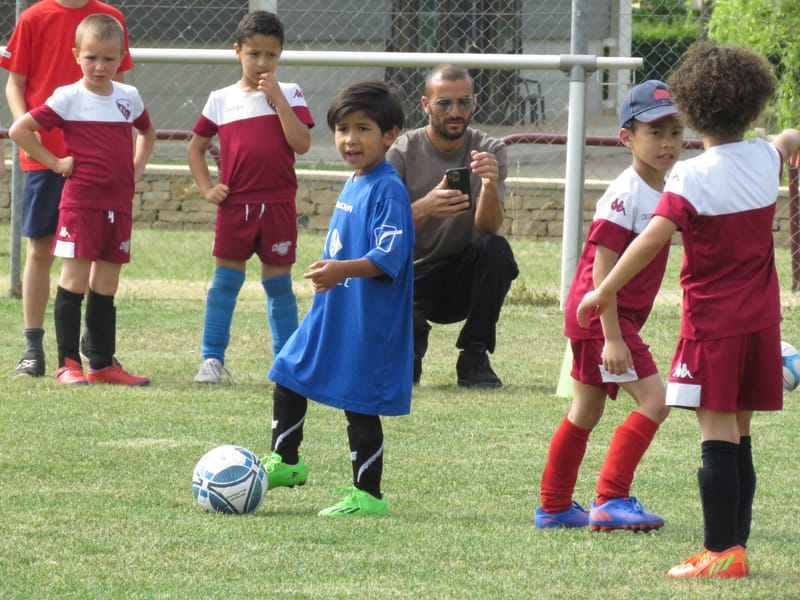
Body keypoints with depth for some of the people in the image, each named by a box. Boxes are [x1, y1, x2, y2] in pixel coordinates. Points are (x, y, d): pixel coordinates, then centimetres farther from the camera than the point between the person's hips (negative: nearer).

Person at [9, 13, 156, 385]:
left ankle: (103, 364, 12)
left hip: (119, 204, 5)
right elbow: (20, 130, -10)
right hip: (80, 200, -5)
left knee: (106, 285, 8)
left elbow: (147, 132, 30)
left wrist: (137, 167, 14)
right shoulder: (68, 98, -7)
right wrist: (55, 163, -9)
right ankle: (68, 363, -3)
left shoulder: (129, 98, 9)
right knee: (75, 280, -7)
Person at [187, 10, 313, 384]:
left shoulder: (289, 96, 2)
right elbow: (196, 147, 14)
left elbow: (301, 143, -12)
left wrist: (278, 98, -14)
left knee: (279, 282, 5)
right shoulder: (221, 100, 5)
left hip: (278, 205, -1)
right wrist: (207, 188, 1)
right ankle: (212, 359, 7)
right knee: (225, 279, 2)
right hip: (234, 205, 1)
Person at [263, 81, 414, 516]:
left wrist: (343, 270, -39)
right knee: (288, 376, 18)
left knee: (359, 406, -2)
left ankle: (368, 495, 8)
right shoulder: (353, 185, 11)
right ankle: (285, 463, 33)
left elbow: (388, 258, -26)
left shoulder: (388, 190, -17)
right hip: (331, 313, 10)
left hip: (367, 321, -10)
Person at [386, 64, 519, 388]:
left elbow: (487, 228, -17)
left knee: (496, 249, -31)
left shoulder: (490, 151, -4)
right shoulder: (403, 152, -8)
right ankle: (412, 344, 7)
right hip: (413, 275, -2)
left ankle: (474, 358, -15)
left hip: (463, 275, 2)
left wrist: (490, 185, -39)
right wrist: (424, 209, -40)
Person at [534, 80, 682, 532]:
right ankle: (610, 500, -14)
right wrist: (612, 338, -25)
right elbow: (603, 269, -22)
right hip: (601, 313, -10)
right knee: (653, 400, -15)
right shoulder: (624, 196, -19)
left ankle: (554, 508, 26)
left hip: (622, 316, 10)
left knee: (585, 413, 16)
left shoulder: (664, 193, 10)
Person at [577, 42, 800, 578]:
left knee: (718, 435, -7)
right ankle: (736, 545, 14)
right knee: (738, 436, 12)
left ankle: (722, 551, -11)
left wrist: (605, 290, -16)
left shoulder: (693, 177, -14)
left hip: (713, 321, -6)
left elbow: (654, 236, -24)